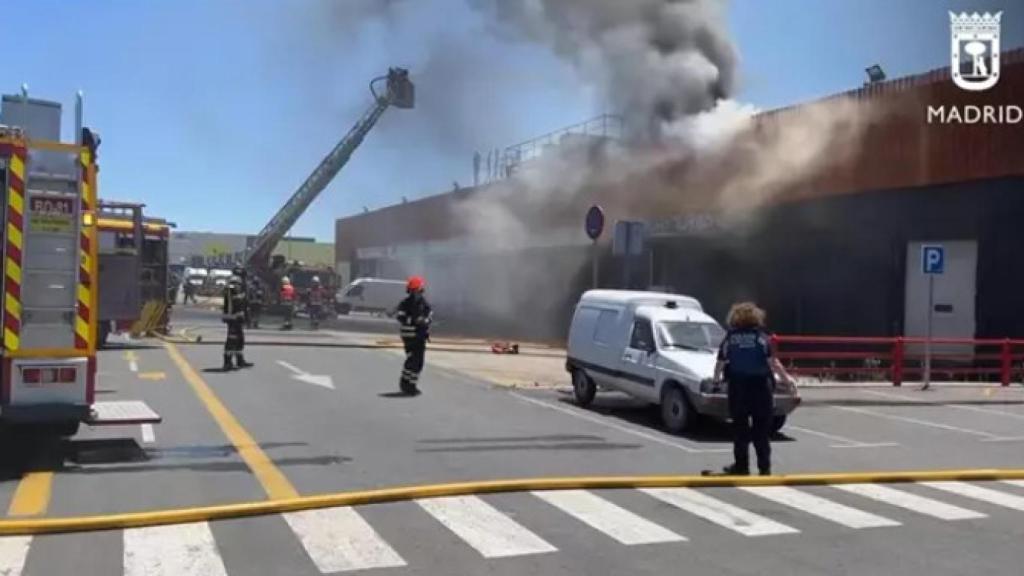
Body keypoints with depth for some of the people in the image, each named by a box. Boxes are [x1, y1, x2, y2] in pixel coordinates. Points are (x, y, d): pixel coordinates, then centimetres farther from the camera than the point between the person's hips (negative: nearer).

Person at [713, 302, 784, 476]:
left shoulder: (730, 338, 1)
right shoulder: (762, 337, -2)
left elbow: (720, 363, 2)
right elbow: (772, 362, -10)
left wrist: (716, 377, 20)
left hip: (738, 388, 0)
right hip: (761, 386, 0)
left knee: (740, 428, 8)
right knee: (762, 429, 7)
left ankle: (741, 465, 9)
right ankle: (764, 467, 7)